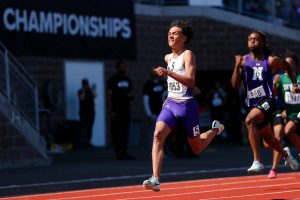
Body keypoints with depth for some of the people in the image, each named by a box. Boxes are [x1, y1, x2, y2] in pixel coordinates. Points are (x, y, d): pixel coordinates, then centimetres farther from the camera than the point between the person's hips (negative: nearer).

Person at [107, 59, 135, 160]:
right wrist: (111, 111, -12)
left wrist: (130, 96, 0)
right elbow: (109, 96, -4)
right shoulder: (113, 80, -1)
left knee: (125, 132, 1)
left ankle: (124, 153, 3)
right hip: (116, 110, -6)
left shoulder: (127, 80, 17)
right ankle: (118, 153, -7)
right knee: (116, 133, -7)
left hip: (126, 109, 6)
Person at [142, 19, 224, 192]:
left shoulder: (188, 55, -9)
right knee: (158, 135, -22)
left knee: (197, 148, 10)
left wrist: (169, 73, -33)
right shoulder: (168, 58, 12)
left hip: (187, 105, -5)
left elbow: (191, 81, -25)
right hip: (170, 104, 5)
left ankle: (215, 129, 42)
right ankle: (155, 179, -30)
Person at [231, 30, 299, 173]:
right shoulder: (244, 61, 4)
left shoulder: (271, 61, -4)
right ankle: (285, 153, 52)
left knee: (249, 121, -35)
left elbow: (288, 68, 15)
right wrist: (237, 66, -13)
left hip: (266, 100, -5)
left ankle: (257, 161, -34)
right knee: (269, 140, 18)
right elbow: (235, 85, -2)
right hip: (252, 103, 5)